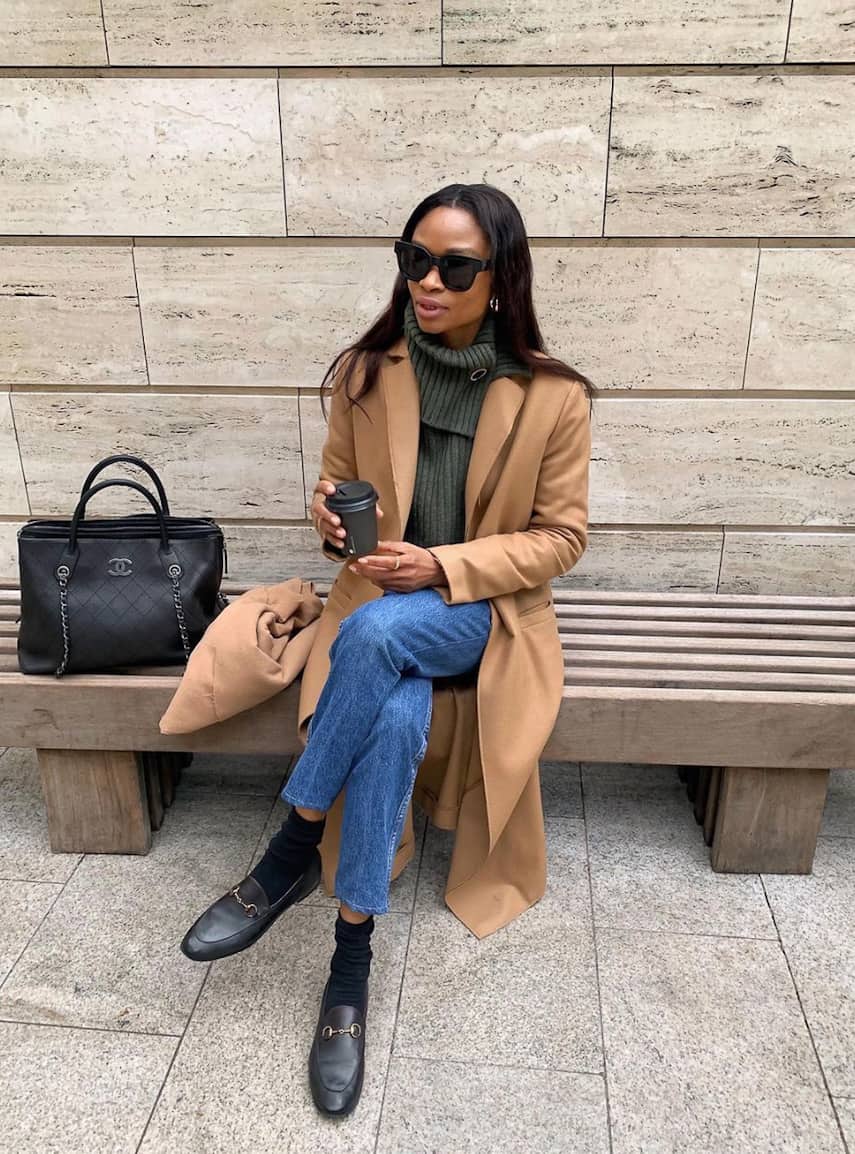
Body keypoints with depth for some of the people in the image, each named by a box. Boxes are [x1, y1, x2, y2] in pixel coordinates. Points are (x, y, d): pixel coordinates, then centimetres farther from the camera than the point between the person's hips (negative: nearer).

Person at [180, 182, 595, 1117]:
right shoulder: (365, 374, -1)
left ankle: (290, 857, -15)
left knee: (376, 630, -36)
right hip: (377, 606, 2)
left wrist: (446, 567, -18)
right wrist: (331, 519, -15)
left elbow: (560, 537, -4)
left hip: (487, 614, -2)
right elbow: (337, 490, 11)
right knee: (395, 721, -32)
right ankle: (351, 967, -13)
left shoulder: (554, 398, -9)